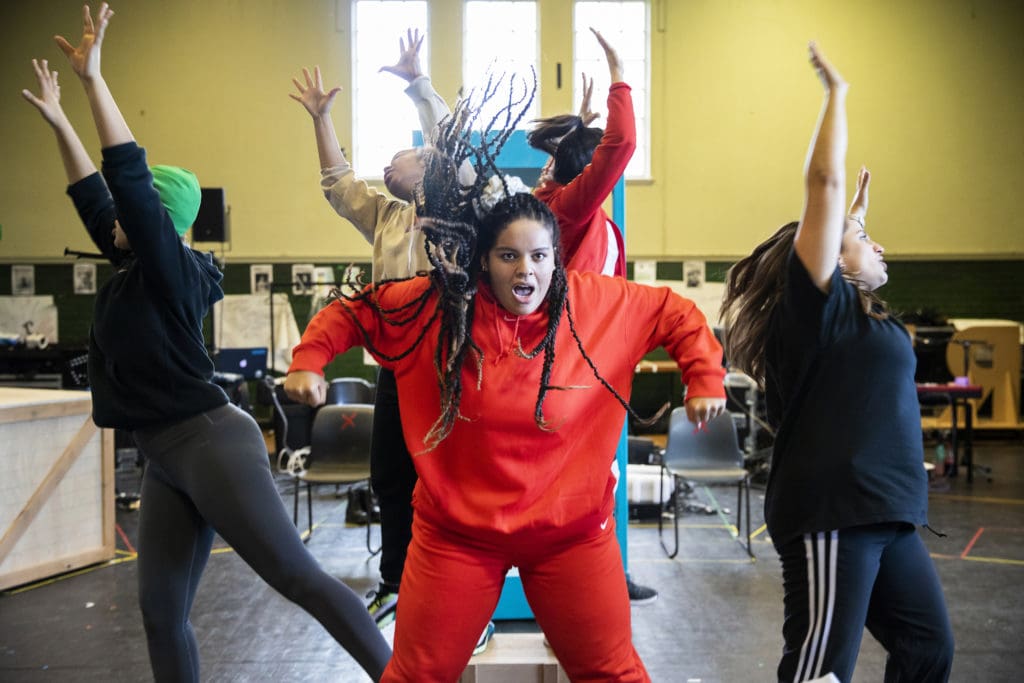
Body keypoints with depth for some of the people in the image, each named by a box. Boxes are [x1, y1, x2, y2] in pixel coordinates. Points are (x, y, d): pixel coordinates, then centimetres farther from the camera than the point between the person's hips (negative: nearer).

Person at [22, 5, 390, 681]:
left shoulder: (171, 268, -9)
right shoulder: (135, 269, 14)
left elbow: (128, 175, -18)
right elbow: (94, 195, 24)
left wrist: (94, 78, -14)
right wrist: (58, 120, 27)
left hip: (211, 443, -9)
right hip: (166, 460, 9)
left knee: (299, 578, -9)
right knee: (161, 612, 8)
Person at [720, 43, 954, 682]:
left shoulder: (865, 317, 17)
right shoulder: (816, 305, -7)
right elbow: (825, 183, -11)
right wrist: (837, 91, -4)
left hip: (885, 514, 9)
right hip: (833, 515, -9)